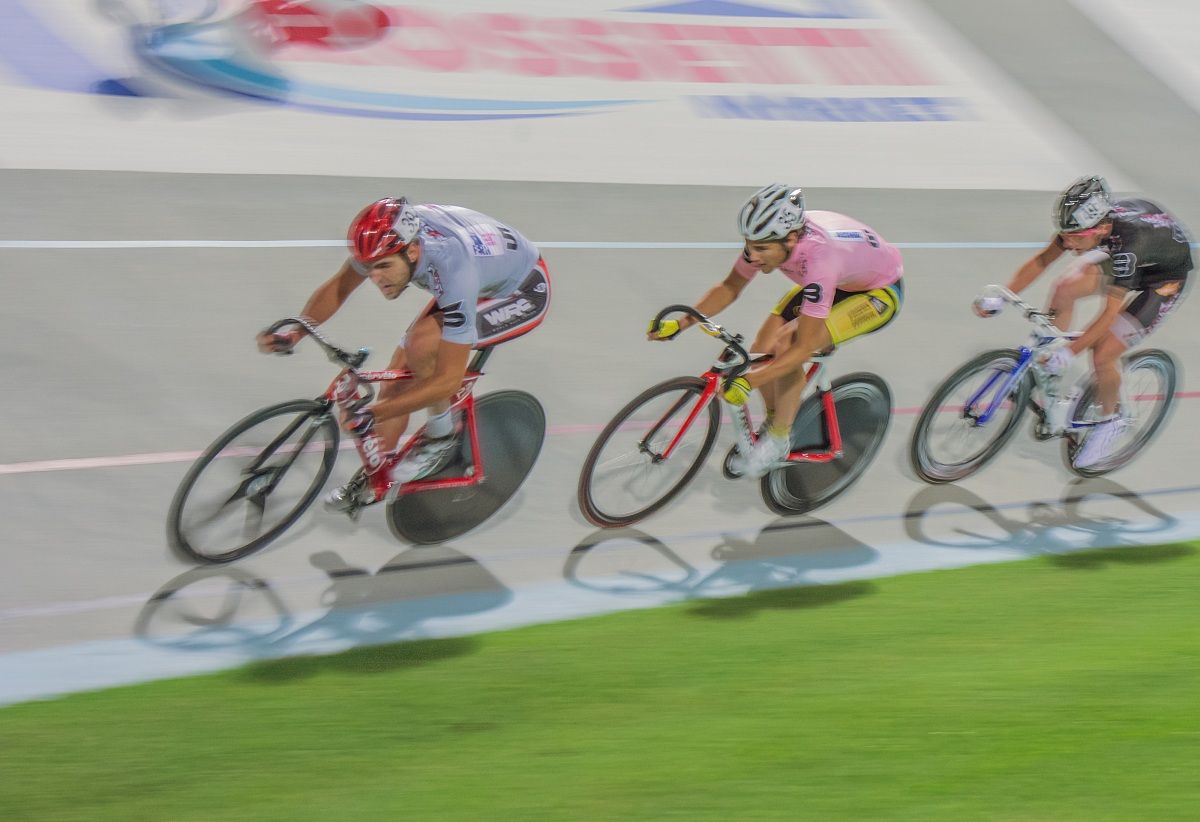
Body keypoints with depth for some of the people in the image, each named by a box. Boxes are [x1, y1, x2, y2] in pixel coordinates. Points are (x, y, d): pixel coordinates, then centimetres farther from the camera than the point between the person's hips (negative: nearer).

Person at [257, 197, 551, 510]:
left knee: (419, 343, -29)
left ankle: (441, 436, -5)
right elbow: (337, 286, -6)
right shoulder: (389, 235, -23)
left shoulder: (455, 274, -41)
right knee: (399, 372, -3)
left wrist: (369, 415, -37)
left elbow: (448, 380, -35)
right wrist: (294, 334, -21)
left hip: (525, 293, -7)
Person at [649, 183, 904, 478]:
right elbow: (730, 287, -6)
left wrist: (746, 382, -42)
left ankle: (778, 441, -6)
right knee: (762, 352, -9)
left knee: (787, 346, -26)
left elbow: (804, 347, -37)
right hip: (836, 279, 7)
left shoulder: (818, 258, -41)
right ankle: (774, 423, 18)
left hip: (880, 292, -7)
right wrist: (680, 324, -18)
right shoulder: (767, 238, -23)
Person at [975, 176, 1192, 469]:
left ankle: (1110, 422, 12)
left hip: (1166, 278, -7)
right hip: (1128, 261, 7)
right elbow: (1042, 259, -13)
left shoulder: (1127, 243, -42)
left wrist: (1070, 352, -37)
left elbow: (1110, 312, -38)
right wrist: (1002, 297, -20)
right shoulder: (1085, 222, -24)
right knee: (1065, 287, -17)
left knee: (1102, 355, -14)